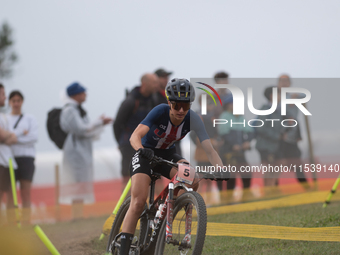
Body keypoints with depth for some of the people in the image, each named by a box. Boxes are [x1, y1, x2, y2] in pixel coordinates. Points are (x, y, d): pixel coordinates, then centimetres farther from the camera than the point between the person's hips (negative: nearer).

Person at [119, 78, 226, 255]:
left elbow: (209, 150, -27)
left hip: (167, 154, 3)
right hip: (145, 153, -3)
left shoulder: (192, 119, -21)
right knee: (139, 201, -19)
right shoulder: (160, 111, -28)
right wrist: (141, 149, -59)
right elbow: (135, 136, -38)